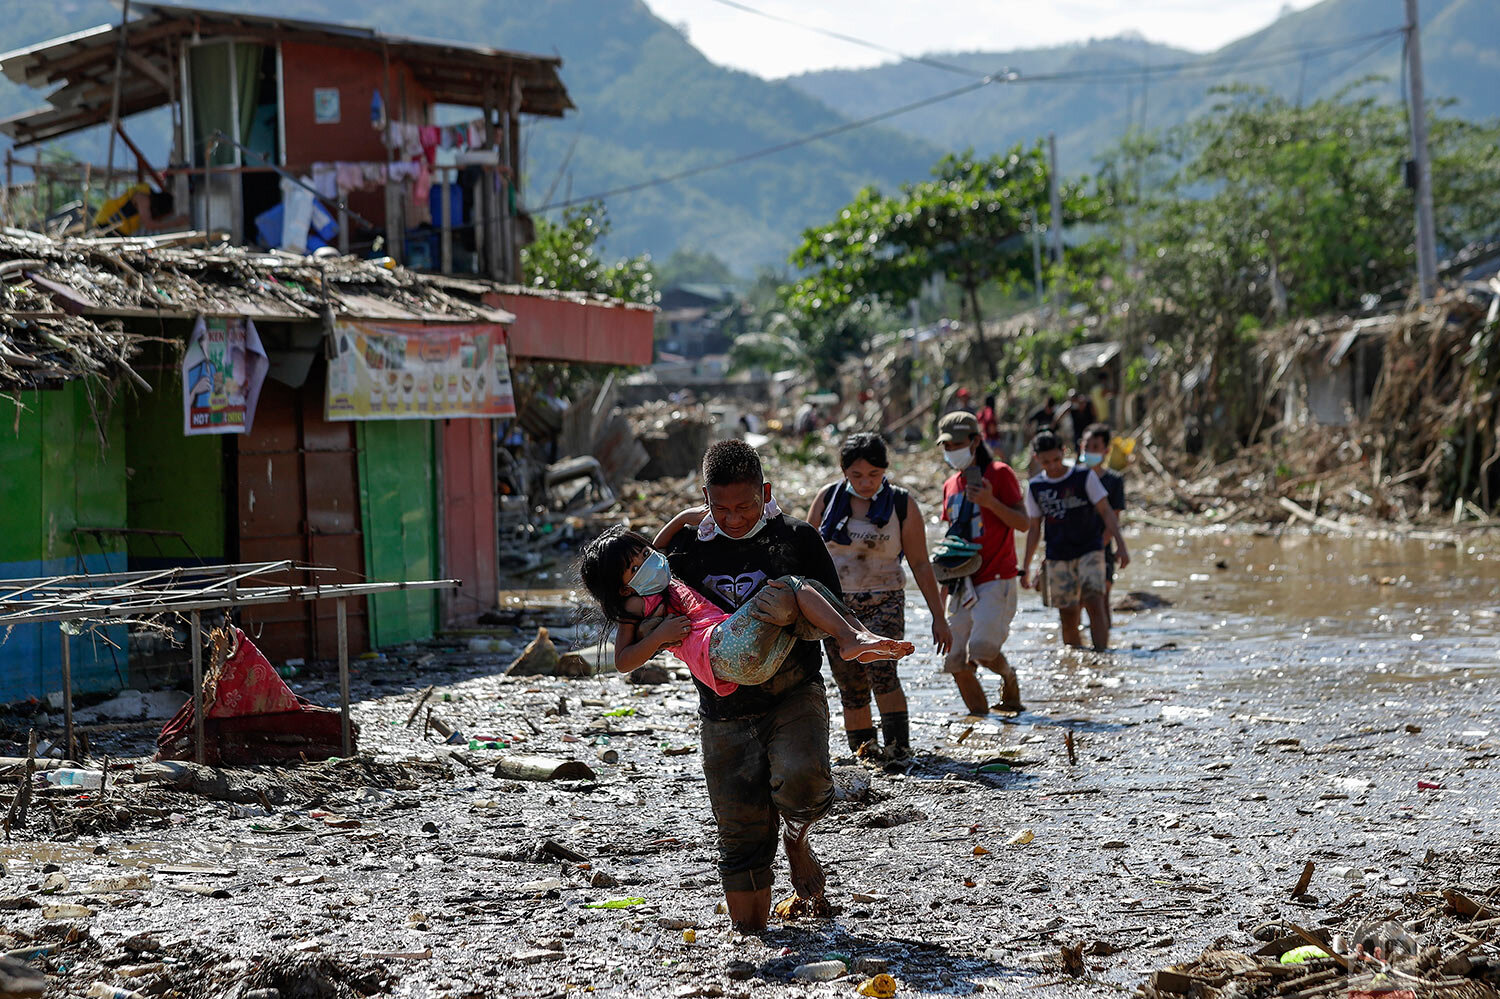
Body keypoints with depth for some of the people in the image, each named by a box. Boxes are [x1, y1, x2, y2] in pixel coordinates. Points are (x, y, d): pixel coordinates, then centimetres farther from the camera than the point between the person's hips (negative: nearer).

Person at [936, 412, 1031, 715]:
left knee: (982, 649, -21)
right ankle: (980, 715, 15)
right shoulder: (951, 485, 16)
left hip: (996, 579, -6)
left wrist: (990, 502, -22)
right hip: (963, 584, 6)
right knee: (956, 662, 0)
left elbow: (1023, 523, -8)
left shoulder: (999, 474, -3)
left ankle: (1009, 677, 11)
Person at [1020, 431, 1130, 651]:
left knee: (1094, 604, -20)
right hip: (1057, 558, 3)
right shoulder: (1035, 487, 5)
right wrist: (1025, 567, 12)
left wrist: (1121, 546, -10)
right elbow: (1034, 529, 13)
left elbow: (1105, 511, -2)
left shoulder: (1084, 476, -2)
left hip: (1089, 552, -2)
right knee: (1068, 620, 2)